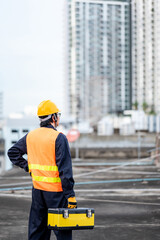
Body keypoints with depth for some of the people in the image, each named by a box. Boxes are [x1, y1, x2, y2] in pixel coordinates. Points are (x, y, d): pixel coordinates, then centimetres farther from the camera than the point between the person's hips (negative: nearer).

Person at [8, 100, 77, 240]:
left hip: (37, 189, 6)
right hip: (55, 190, -6)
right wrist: (70, 195, -17)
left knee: (37, 227, 13)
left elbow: (13, 152, 15)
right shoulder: (59, 138, -14)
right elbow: (65, 169, -17)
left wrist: (28, 167, 12)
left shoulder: (30, 136, 6)